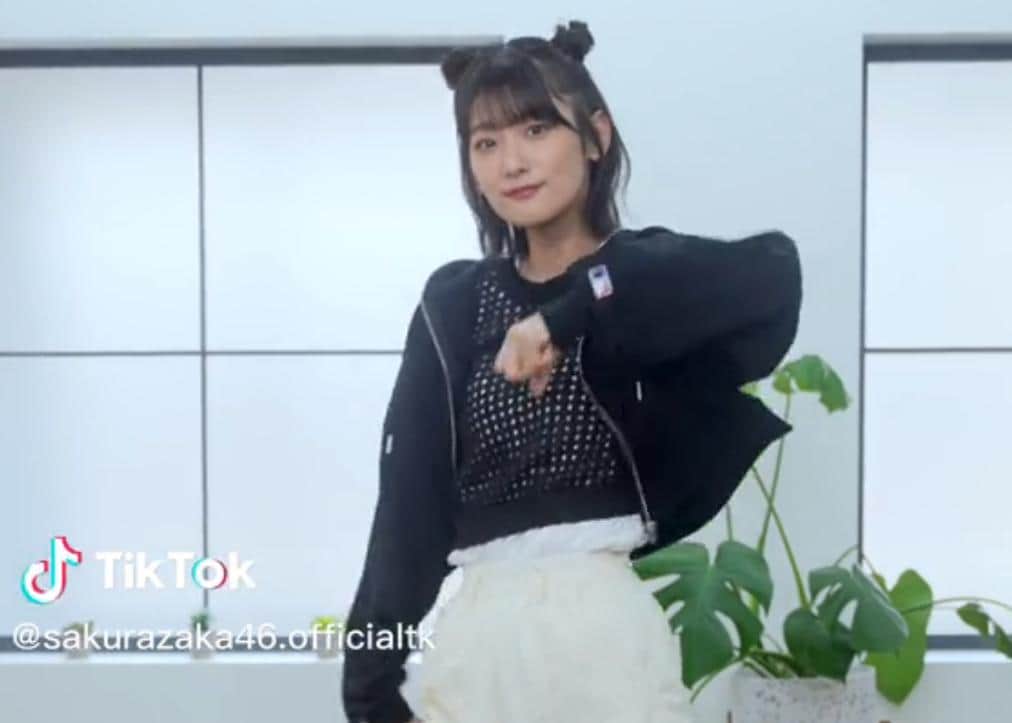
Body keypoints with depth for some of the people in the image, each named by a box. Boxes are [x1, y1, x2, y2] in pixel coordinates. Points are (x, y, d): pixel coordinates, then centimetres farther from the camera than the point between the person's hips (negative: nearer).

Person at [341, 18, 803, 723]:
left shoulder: (650, 281, 1)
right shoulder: (455, 304, 8)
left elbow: (774, 271, -22)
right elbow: (409, 504, 7)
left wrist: (574, 311, -25)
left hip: (603, 626, -2)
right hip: (475, 638, 3)